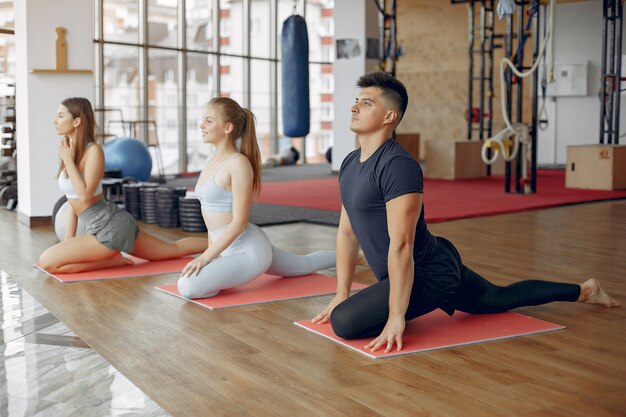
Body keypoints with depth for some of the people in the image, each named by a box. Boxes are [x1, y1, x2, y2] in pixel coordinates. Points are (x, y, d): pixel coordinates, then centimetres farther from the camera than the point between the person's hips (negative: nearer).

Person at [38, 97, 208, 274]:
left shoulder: (93, 150, -15)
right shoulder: (70, 150, 10)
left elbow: (84, 195, -25)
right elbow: (74, 200, 13)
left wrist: (68, 160, -17)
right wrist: (68, 241, 11)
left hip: (110, 226, -9)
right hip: (105, 225, 9)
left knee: (46, 262, -14)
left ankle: (112, 260, -3)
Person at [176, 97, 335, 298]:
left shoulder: (239, 163, -20)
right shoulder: (213, 161, 7)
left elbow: (239, 222, -23)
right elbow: (213, 216, 14)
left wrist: (205, 257, -23)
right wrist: (211, 255, 12)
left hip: (249, 251, -10)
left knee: (187, 286, -24)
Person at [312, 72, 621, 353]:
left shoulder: (398, 166, -26)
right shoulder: (350, 164, 6)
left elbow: (401, 245, -31)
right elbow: (347, 231, 11)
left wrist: (396, 317, -31)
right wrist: (341, 294, 8)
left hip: (429, 273, -10)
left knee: (345, 322, -25)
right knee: (498, 299, 31)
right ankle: (583, 290, 55)